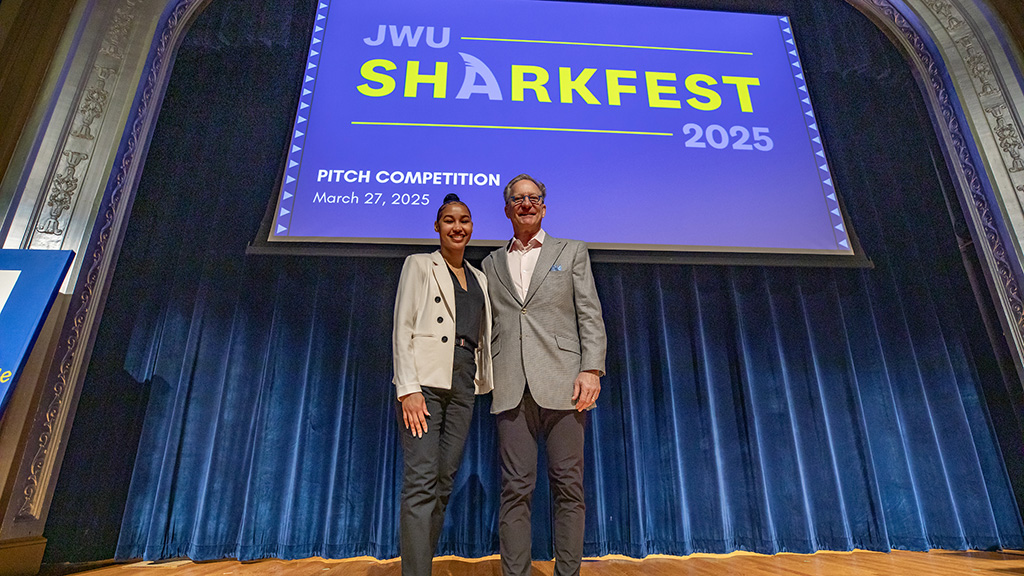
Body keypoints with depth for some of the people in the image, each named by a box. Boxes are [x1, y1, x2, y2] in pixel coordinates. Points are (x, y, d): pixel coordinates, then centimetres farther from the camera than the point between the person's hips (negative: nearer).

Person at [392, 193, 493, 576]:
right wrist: (408, 388, -13)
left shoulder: (479, 278, 20)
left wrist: (485, 382, 8)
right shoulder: (419, 265, 6)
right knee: (422, 481, -11)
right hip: (425, 379, -5)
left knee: (444, 482, 7)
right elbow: (402, 329, -3)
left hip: (462, 385, 5)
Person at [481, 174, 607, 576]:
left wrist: (592, 369, -7)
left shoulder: (572, 252, 13)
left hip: (561, 382, -1)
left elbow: (590, 316, 5)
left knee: (568, 486, 3)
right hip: (511, 388, 2)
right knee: (515, 488, 3)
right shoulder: (492, 263, 19)